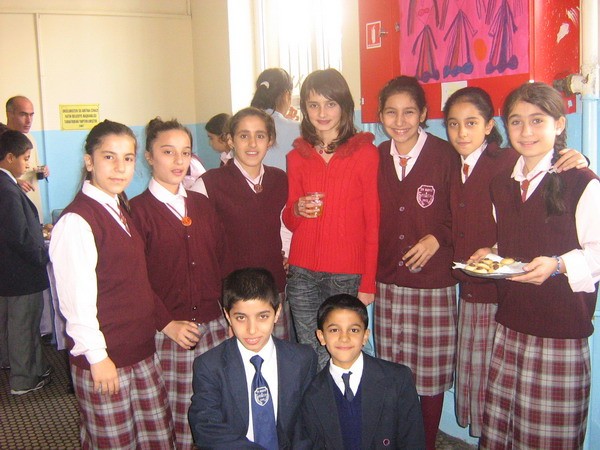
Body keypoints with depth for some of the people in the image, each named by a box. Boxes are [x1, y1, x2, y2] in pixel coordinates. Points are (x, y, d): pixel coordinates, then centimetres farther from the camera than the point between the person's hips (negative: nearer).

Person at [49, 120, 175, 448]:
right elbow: (76, 298, -19)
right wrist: (97, 357, -16)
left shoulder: (121, 209, 9)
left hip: (142, 352, 8)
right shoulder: (76, 221, -17)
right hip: (104, 360, -8)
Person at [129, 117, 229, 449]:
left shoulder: (202, 205, 12)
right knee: (173, 416, 2)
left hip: (214, 327, 4)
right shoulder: (138, 210, -3)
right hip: (168, 332, -4)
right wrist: (167, 323, -14)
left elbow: (221, 262, 13)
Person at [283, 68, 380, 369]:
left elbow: (373, 221, 0)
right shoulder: (297, 156, 10)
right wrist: (297, 209, -7)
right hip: (302, 274, 3)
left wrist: (368, 283, -4)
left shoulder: (365, 152, -1)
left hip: (348, 275, -3)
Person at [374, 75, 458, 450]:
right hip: (389, 281, 3)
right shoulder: (377, 158, 6)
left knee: (431, 373, 6)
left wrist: (438, 238, -14)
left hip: (434, 282, -3)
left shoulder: (445, 156, -6)